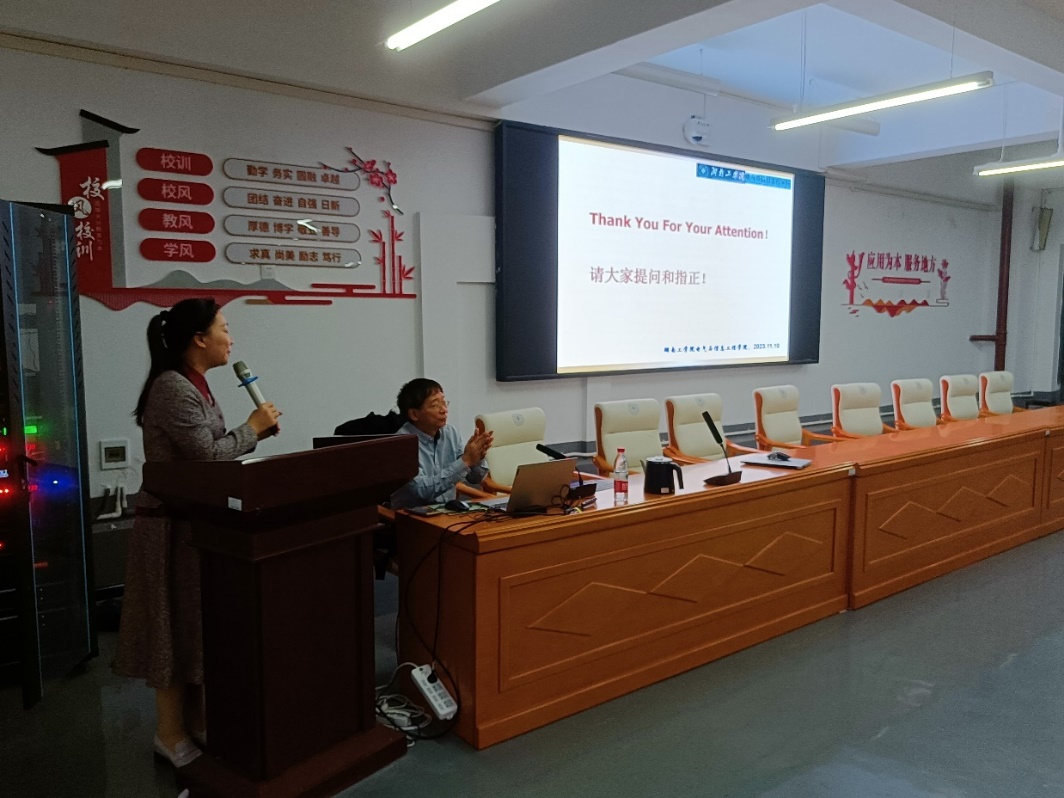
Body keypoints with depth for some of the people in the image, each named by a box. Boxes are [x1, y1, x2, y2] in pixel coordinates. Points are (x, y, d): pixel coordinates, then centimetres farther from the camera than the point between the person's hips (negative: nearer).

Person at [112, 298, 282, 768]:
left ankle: (195, 719, 30)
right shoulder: (172, 387, -20)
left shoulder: (193, 384, 11)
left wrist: (257, 432, 2)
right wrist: (252, 427, -10)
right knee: (177, 626, 1)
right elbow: (207, 457, -23)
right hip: (174, 524, -10)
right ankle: (171, 735, 16)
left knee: (196, 622, 16)